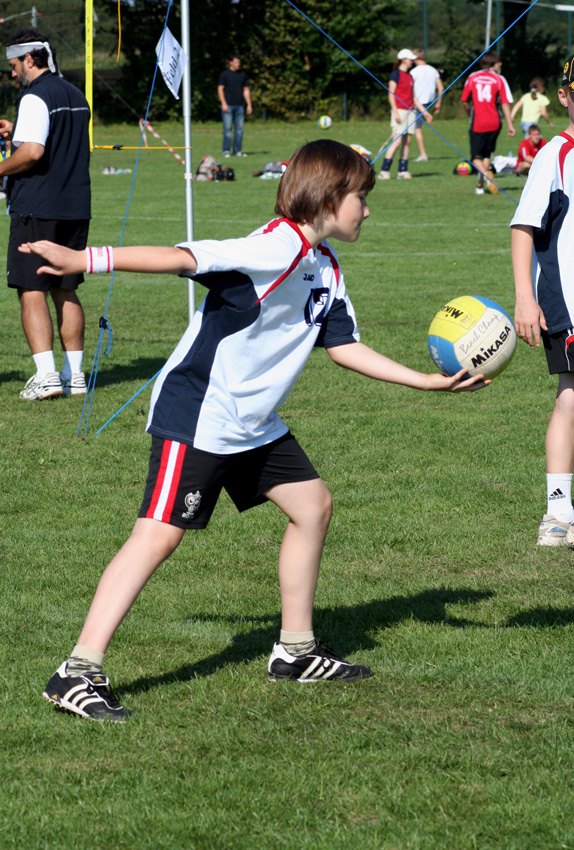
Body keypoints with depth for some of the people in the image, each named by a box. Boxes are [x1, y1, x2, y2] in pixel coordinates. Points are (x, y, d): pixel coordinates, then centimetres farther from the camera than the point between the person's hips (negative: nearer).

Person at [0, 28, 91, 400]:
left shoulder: (35, 97, -13)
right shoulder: (76, 96, 14)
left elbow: (33, 152, -24)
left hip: (37, 210, -8)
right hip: (75, 208, 8)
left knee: (32, 291, -4)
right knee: (65, 290, 13)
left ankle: (46, 375, -12)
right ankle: (74, 374, 12)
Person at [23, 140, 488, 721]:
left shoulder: (325, 268, 11)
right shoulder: (277, 248, -20)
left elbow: (344, 347, 18)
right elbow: (183, 258, -28)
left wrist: (429, 382, 18)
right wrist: (86, 260, -37)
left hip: (253, 425, 10)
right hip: (197, 417, -10)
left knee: (313, 505, 13)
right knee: (158, 535, -15)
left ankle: (296, 651, 25)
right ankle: (78, 673, -16)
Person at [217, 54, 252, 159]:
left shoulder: (242, 75, 14)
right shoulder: (224, 74, 1)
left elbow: (246, 90, 18)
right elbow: (220, 89, -2)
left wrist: (249, 105, 11)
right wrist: (224, 104, -13)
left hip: (239, 106, 4)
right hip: (228, 106, -4)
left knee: (239, 128, 2)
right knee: (227, 128, -6)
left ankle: (238, 151, 7)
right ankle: (226, 151, -2)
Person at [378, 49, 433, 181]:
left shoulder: (409, 76, 17)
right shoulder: (396, 74, -5)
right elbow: (391, 94, -10)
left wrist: (424, 112, 20)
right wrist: (395, 112, -19)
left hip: (410, 111, 8)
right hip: (400, 110, -8)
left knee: (407, 141, 3)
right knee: (398, 141, -14)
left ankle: (403, 171, 5)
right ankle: (384, 171, -13)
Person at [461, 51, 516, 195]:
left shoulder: (472, 78, 2)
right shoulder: (498, 79, -2)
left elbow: (465, 101, 5)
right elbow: (505, 104, -6)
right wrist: (510, 125, -4)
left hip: (477, 123, -1)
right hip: (494, 123, 1)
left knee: (476, 157, 2)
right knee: (487, 154, 18)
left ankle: (486, 173, -27)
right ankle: (481, 184, 17)